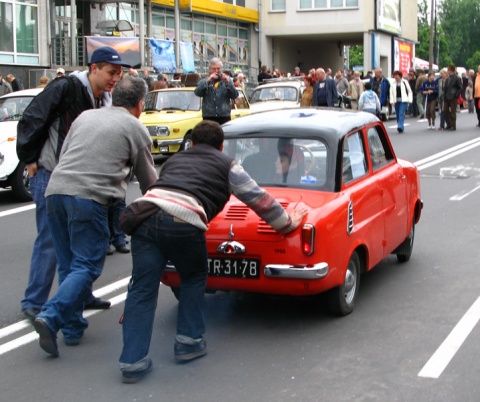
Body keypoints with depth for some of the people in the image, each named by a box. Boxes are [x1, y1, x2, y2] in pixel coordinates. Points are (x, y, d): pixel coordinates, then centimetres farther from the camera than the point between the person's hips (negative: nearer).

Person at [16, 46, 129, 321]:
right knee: (50, 241, -4)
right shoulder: (66, 88, -16)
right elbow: (31, 121, -15)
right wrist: (30, 160, -12)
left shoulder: (106, 99, 8)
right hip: (50, 176, -8)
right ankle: (34, 303, 6)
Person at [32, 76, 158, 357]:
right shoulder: (136, 128, 10)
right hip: (89, 197, -6)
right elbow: (148, 180, 18)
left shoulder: (85, 116, 23)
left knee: (68, 265, 15)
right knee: (87, 267, -2)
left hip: (55, 189, 6)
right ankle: (51, 317, -20)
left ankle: (73, 328, 15)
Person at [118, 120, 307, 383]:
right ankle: (188, 343, 23)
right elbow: (259, 199, 25)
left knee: (142, 289, 6)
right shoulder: (226, 165, 23)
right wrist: (288, 223, 38)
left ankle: (133, 362, 2)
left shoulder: (174, 159, 35)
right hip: (182, 221, -3)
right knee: (194, 278, 23)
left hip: (144, 211, 4)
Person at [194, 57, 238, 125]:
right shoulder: (204, 81, 14)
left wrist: (227, 83, -12)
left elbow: (235, 96, 1)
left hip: (224, 117, 0)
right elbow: (197, 93, -5)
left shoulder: (228, 81, 14)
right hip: (208, 117, 0)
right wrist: (208, 81, -14)